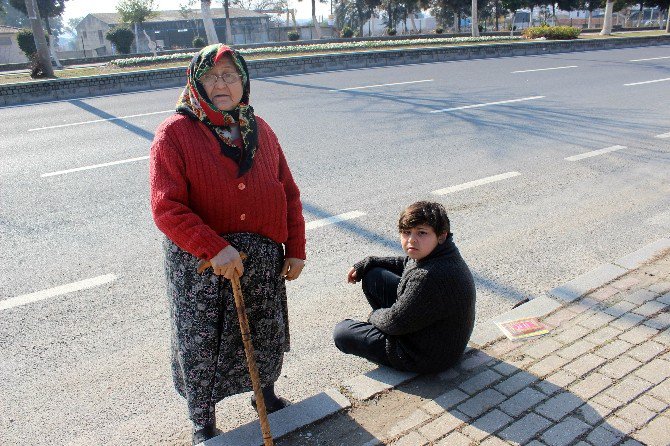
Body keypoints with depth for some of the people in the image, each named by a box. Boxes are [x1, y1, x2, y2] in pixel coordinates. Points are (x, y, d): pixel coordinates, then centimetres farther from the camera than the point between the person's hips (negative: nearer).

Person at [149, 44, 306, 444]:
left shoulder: (259, 130, 4)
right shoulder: (175, 133, -11)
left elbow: (289, 193, 7)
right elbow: (167, 208, -18)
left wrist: (296, 249, 3)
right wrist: (215, 248, -25)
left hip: (262, 258, 4)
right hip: (199, 263, -4)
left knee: (265, 334, 19)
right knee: (200, 344, 10)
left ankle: (265, 393, 48)